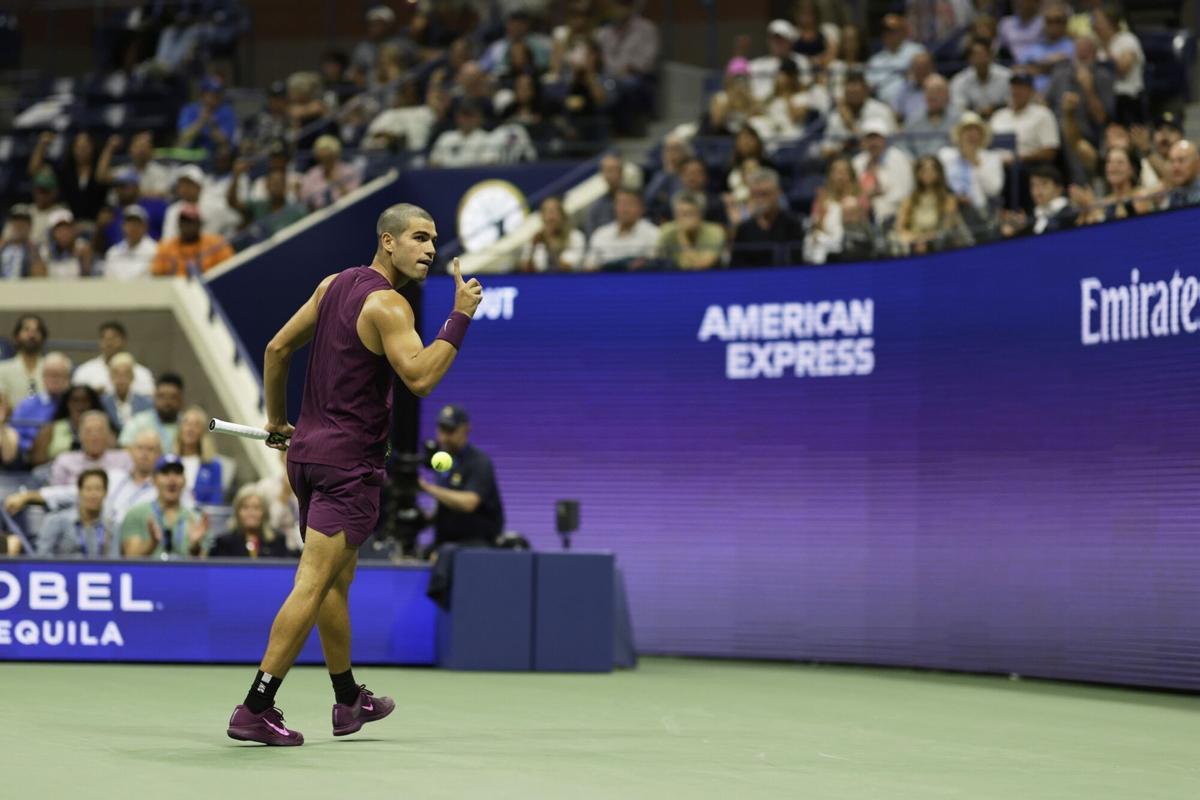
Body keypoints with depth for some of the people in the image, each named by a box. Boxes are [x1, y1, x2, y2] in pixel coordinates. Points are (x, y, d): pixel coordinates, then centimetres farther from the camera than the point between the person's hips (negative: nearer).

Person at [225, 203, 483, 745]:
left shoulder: (335, 284, 11)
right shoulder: (387, 305, -15)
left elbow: (278, 348, 15)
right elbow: (420, 378, -26)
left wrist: (276, 420, 24)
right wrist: (460, 318, -21)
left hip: (307, 451, 9)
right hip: (350, 462, -9)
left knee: (337, 579, 19)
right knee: (313, 584, -9)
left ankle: (349, 700, 31)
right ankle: (255, 710, -13)